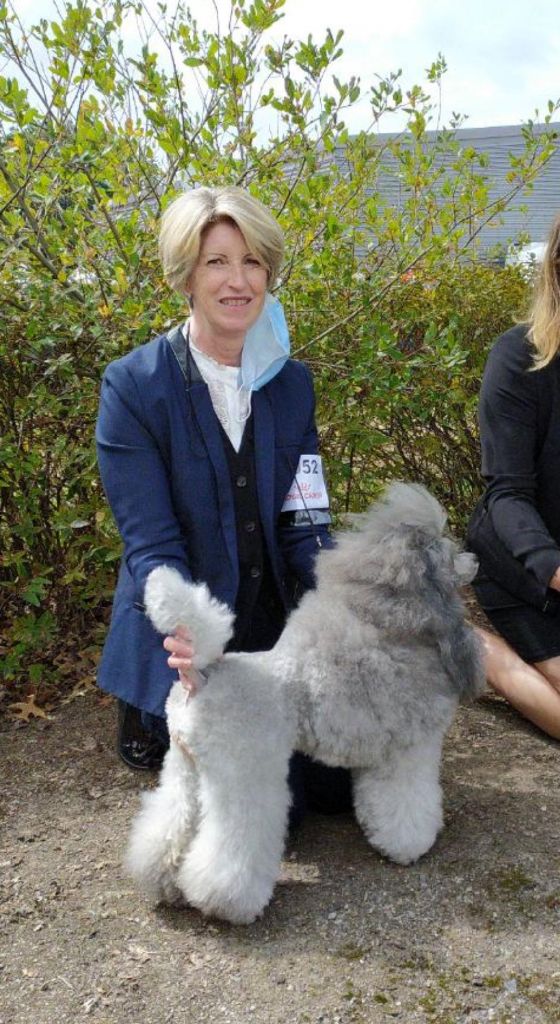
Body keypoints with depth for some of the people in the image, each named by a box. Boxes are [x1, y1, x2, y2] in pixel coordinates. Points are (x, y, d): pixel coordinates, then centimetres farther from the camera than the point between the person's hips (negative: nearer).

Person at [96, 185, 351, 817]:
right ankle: (150, 723, 19)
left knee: (350, 774, 7)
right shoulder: (132, 386, -13)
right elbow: (150, 543, -18)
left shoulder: (291, 382, 2)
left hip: (279, 630, 5)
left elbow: (306, 525, -3)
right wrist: (189, 639, -35)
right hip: (184, 647, -5)